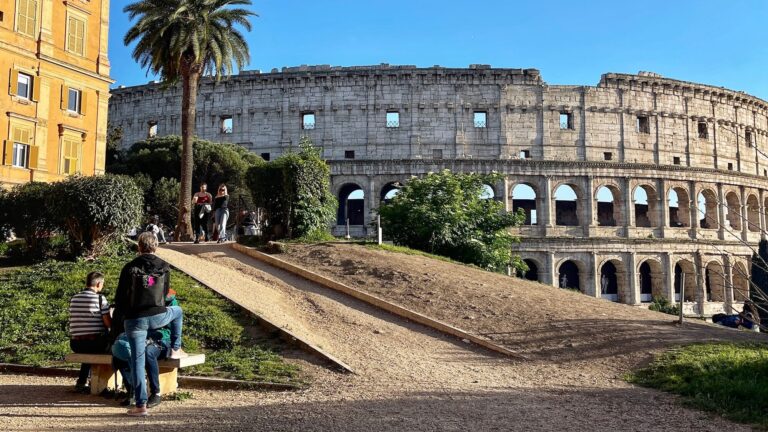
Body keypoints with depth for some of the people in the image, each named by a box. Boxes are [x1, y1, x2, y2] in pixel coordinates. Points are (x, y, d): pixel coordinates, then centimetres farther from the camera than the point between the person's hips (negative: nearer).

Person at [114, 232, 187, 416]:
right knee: (177, 311, 34)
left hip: (134, 320, -1)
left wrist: (124, 314, 21)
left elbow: (120, 297, 2)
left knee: (137, 361, 5)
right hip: (158, 317, 1)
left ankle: (141, 405, 4)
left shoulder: (130, 268, -2)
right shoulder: (164, 267, 4)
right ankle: (175, 349, 37)